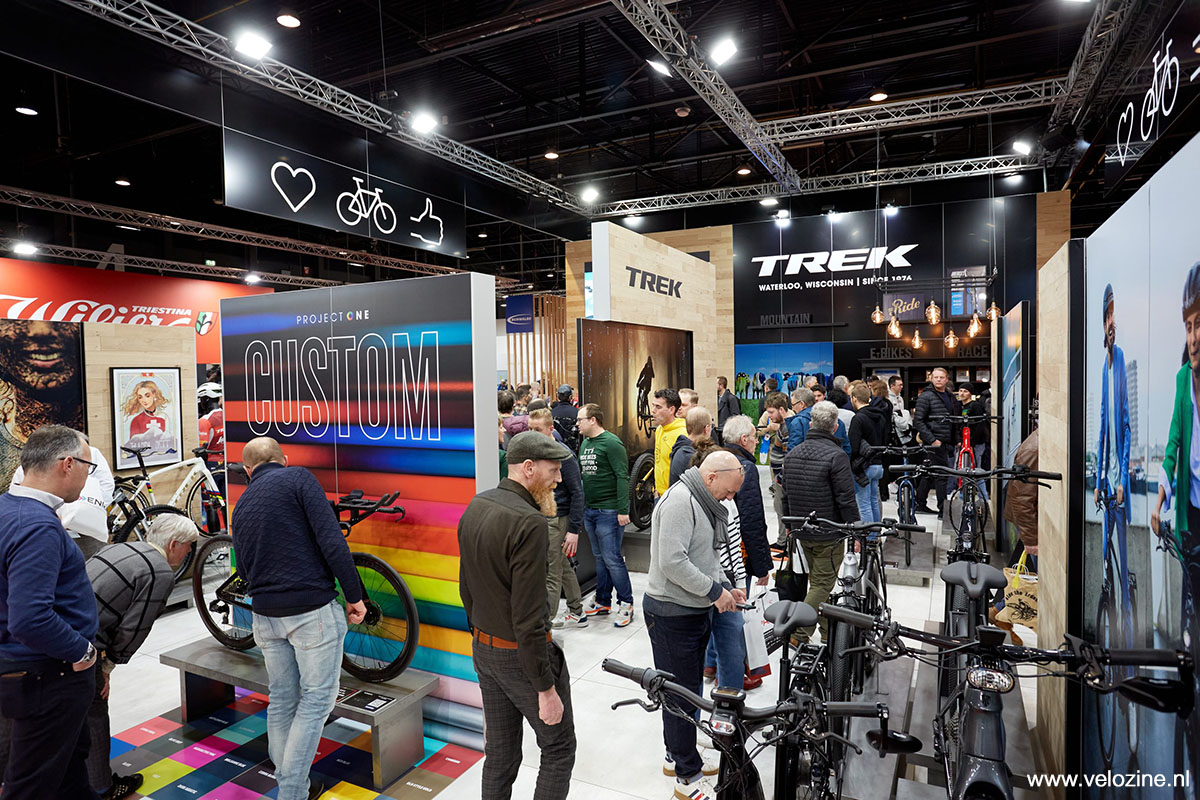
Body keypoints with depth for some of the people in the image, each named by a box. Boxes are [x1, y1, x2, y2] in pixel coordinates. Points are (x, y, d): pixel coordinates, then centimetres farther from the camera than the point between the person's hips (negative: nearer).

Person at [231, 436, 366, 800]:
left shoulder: (241, 505, 14)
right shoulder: (298, 477, -5)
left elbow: (244, 569, 22)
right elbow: (331, 540, -16)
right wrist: (354, 595, -11)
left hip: (266, 616, 7)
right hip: (313, 610, -6)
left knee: (281, 701, 16)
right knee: (316, 699, 4)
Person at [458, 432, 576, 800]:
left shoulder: (475, 506, 0)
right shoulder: (529, 523, -27)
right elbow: (529, 618, -26)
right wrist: (546, 689, -18)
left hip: (483, 649, 8)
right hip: (522, 656, -8)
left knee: (499, 752, 21)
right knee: (558, 749, 12)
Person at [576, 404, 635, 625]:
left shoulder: (611, 442, -12)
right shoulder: (584, 444, 14)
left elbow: (622, 477, -16)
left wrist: (623, 510, -20)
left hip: (609, 511, -8)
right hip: (589, 510, 8)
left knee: (611, 559, -5)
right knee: (600, 558, 15)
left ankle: (626, 604, 8)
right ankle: (602, 602, 25)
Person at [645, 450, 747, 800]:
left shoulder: (704, 503, 10)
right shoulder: (680, 501, -23)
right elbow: (672, 562, -29)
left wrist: (725, 587, 6)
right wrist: (714, 591, -20)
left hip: (696, 610, 10)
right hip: (672, 614, -10)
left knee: (690, 688, 21)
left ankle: (677, 755, 38)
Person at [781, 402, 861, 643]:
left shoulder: (793, 454, 5)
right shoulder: (836, 456, -17)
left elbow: (786, 495, 12)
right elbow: (846, 499, -18)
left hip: (802, 533, 7)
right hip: (829, 535, -7)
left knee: (817, 581, 20)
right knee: (822, 585, 1)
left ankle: (828, 633, 32)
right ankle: (799, 632, -7)